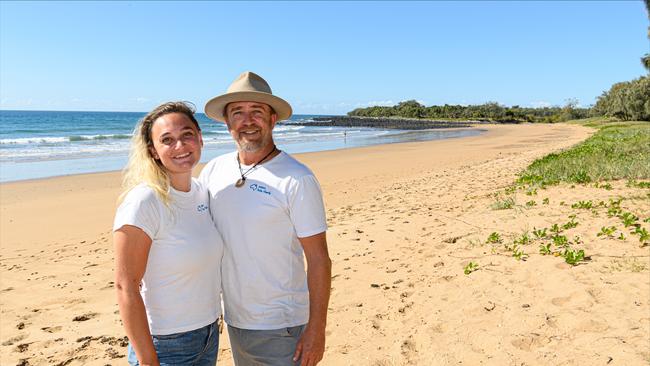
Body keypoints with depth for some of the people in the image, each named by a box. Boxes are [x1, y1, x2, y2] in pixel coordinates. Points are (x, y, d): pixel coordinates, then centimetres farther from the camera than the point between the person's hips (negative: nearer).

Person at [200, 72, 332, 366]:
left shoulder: (296, 179, -16)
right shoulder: (213, 171, -1)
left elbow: (318, 259, -14)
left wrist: (316, 330, -14)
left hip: (281, 327, -5)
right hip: (233, 320, 5)